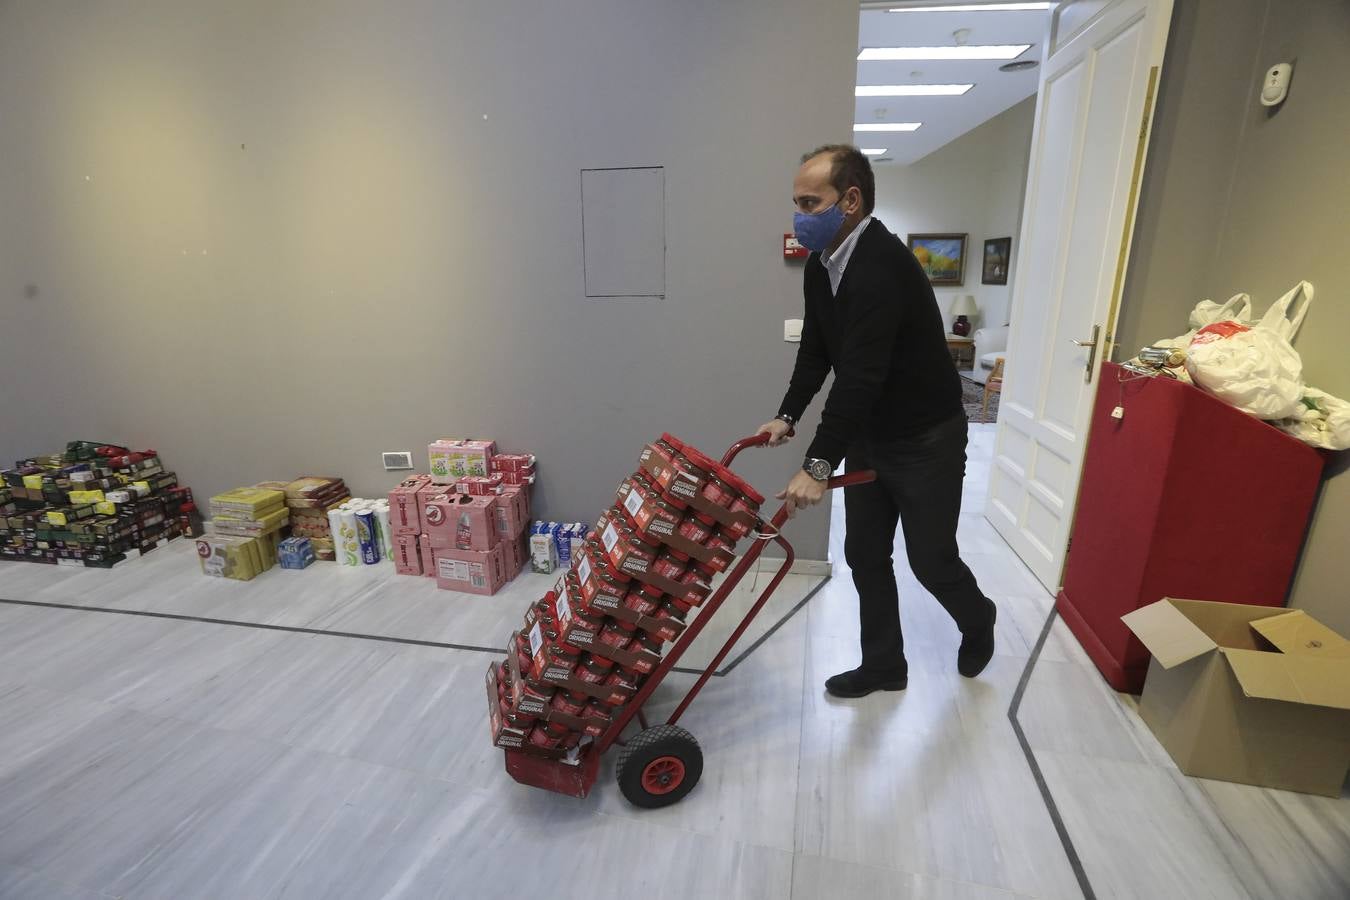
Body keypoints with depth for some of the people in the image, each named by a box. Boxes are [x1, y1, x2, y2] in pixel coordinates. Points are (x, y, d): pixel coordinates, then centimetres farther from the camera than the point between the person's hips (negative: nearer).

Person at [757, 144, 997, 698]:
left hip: (927, 440, -8)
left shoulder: (881, 266, -28)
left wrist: (819, 465, -35)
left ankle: (977, 622, 41)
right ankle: (883, 666, 28)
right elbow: (816, 351, 9)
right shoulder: (821, 264, 1)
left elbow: (860, 375, -34)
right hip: (868, 435, 8)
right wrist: (787, 417, 0)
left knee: (930, 559, 8)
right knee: (865, 554, 11)